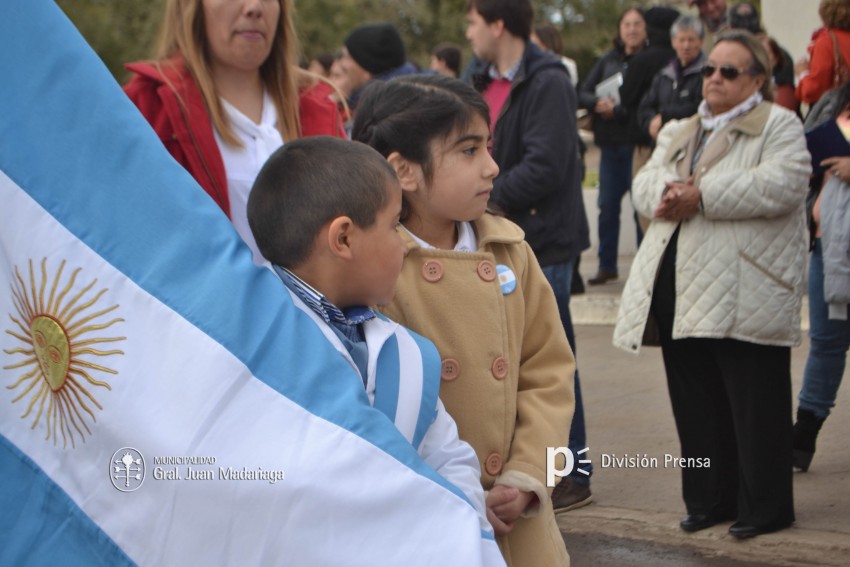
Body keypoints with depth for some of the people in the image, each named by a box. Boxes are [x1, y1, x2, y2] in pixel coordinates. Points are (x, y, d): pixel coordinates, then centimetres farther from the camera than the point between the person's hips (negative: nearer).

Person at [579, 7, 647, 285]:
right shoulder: (608, 60, 11)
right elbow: (583, 94, 7)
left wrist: (617, 110, -19)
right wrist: (599, 103, -13)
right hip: (610, 144, 5)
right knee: (607, 206, 10)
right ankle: (607, 265, 19)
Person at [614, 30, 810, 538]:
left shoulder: (780, 126, 0)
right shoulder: (678, 133, 22)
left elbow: (782, 185, -16)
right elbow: (645, 183, 12)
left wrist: (700, 196, -17)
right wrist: (665, 193, -13)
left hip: (746, 291, -7)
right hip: (680, 288, 7)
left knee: (755, 405, -2)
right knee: (696, 402, 11)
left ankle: (765, 507, 7)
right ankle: (709, 499, 21)